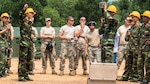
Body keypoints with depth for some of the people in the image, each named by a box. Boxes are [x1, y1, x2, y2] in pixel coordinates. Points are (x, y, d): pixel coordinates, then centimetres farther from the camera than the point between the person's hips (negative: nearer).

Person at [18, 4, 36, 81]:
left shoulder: (30, 22, 17)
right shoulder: (23, 20, -5)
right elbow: (21, 15, -27)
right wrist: (24, 8, -42)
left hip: (30, 44, 8)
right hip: (24, 43, -8)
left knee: (29, 60, 11)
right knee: (22, 60, -7)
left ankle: (26, 75, 19)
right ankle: (21, 76, -5)